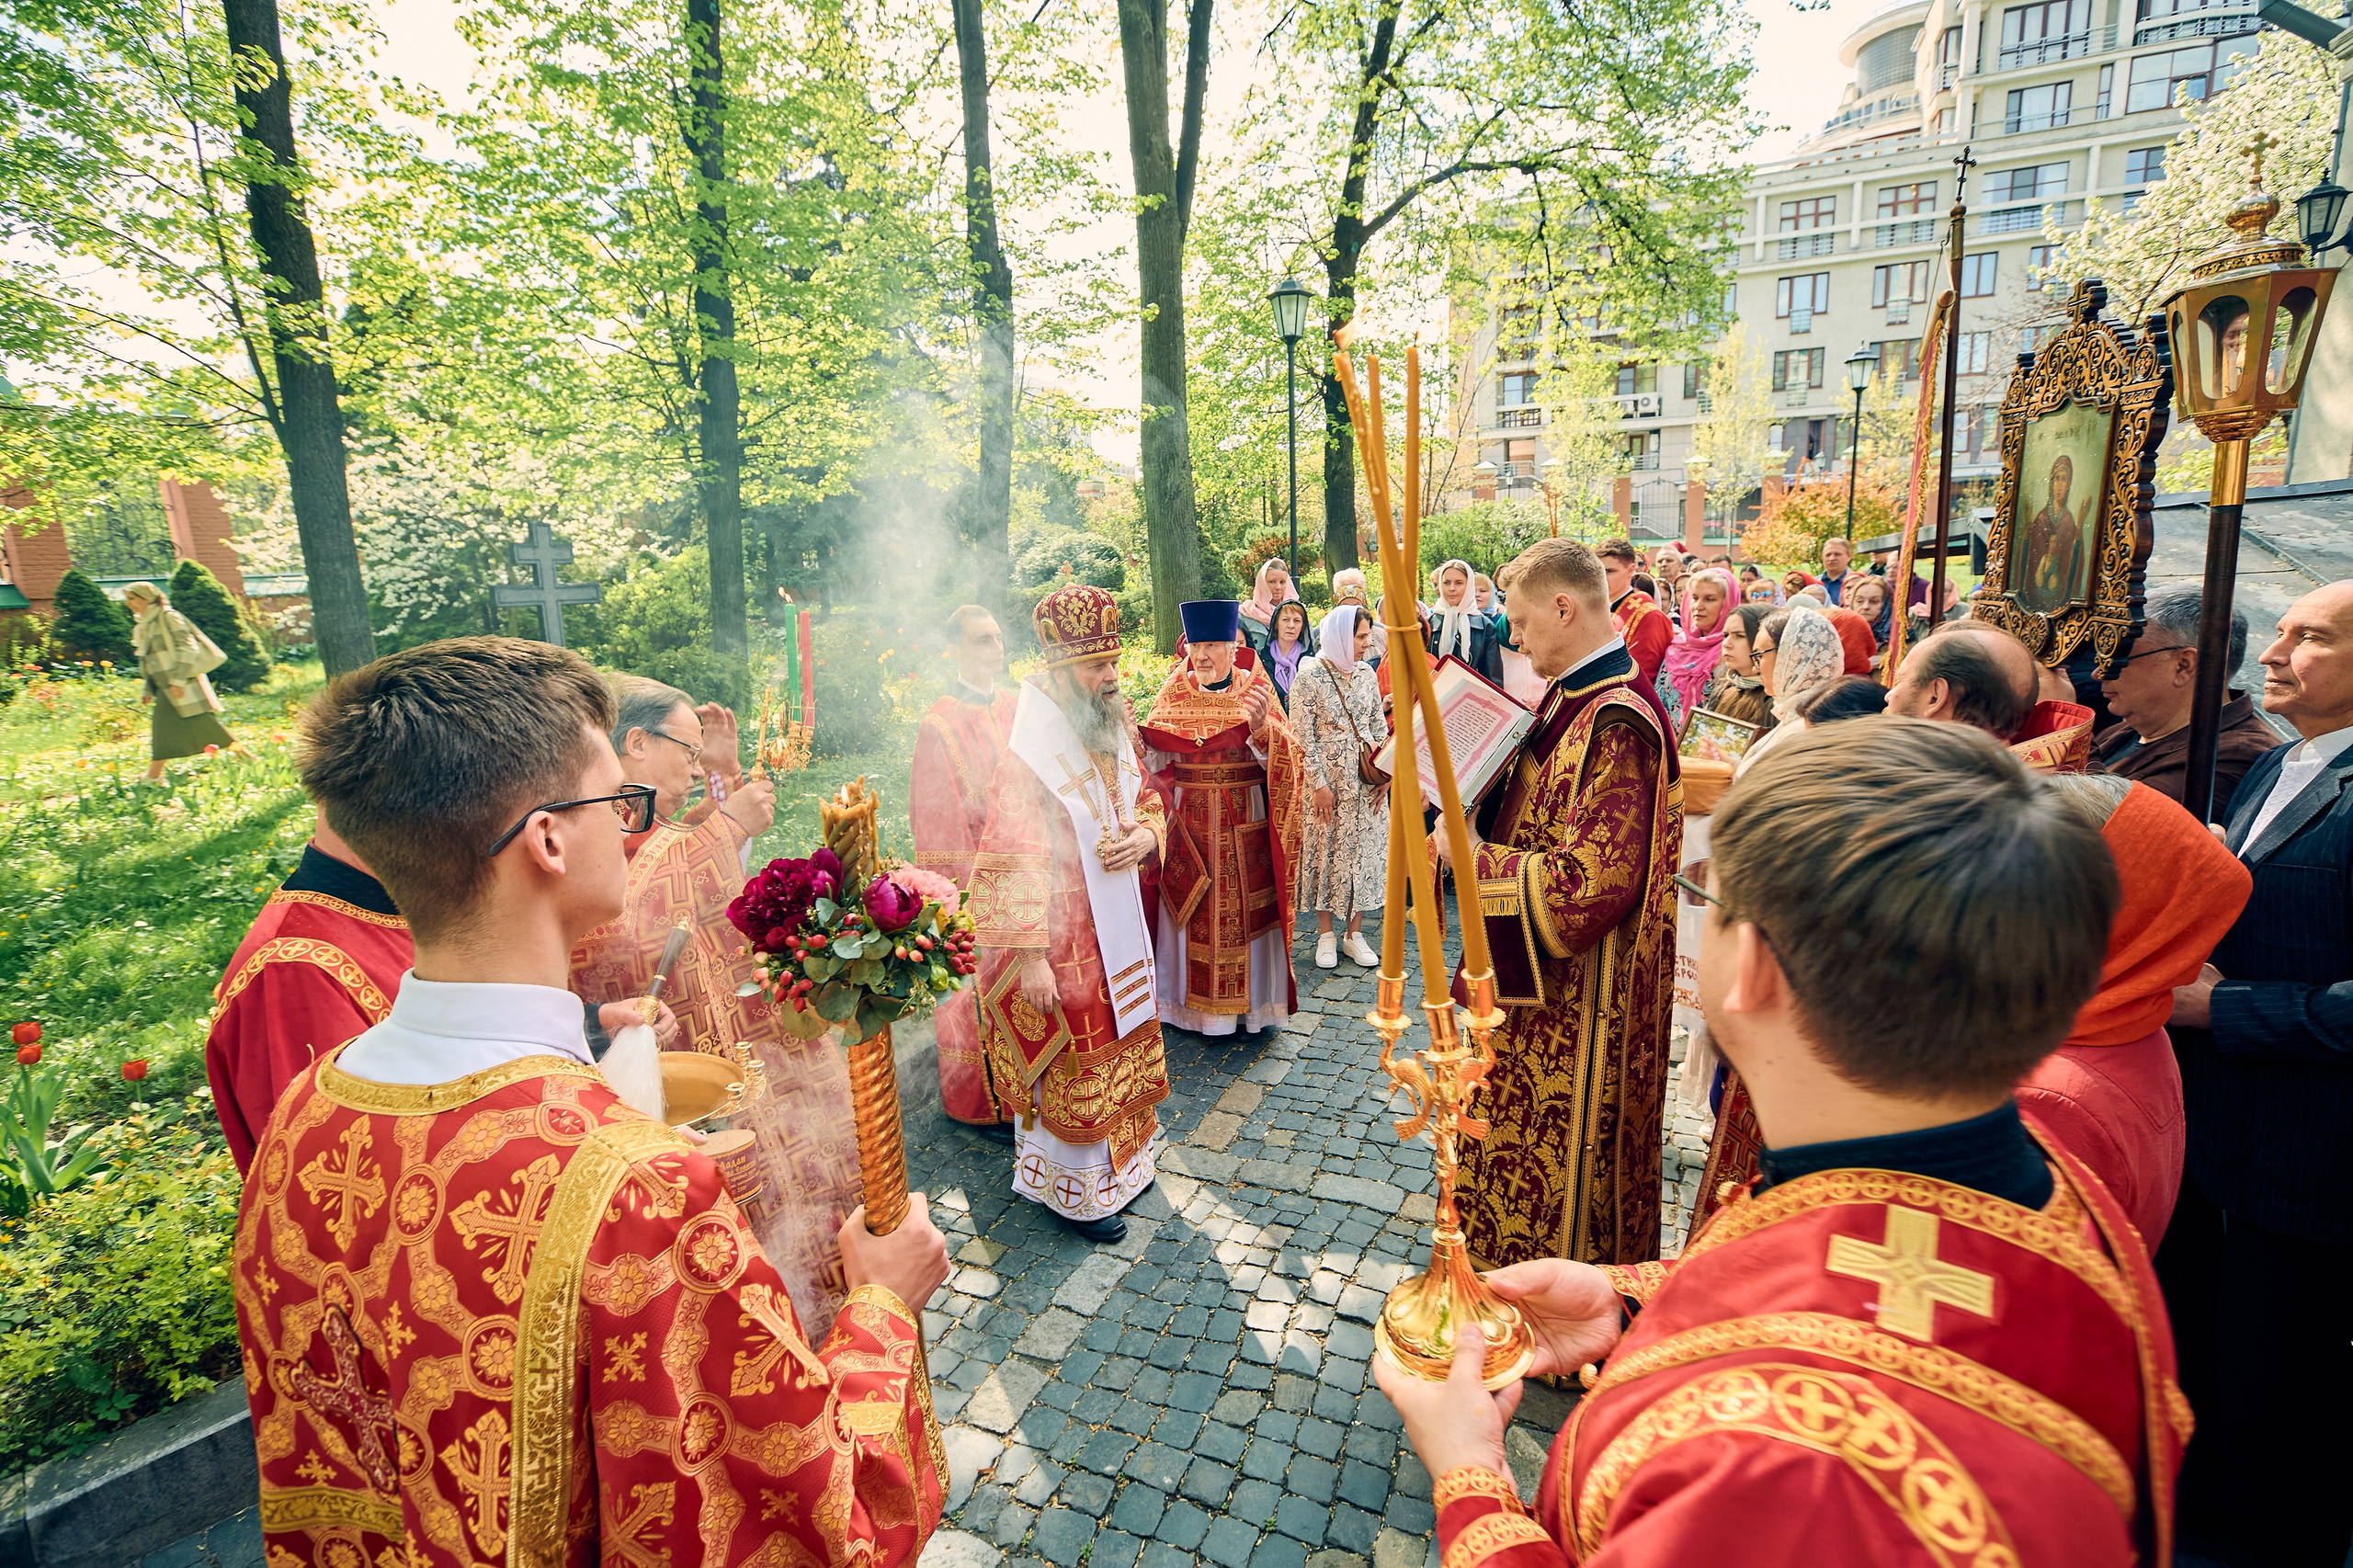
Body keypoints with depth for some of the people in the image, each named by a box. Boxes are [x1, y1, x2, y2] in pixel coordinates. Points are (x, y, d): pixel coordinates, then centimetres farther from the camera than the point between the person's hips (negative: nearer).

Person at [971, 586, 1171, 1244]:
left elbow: (1147, 800, 15)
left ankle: (1118, 1161, 43)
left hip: (1119, 929, 8)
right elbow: (1009, 865, -22)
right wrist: (1028, 958, -22)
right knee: (1068, 1062, 8)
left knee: (1119, 1050, 21)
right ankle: (1071, 1190, 28)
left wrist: (1144, 835, -9)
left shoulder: (1115, 730, 1)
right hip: (1060, 941, -8)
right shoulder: (1027, 753, -23)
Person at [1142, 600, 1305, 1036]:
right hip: (1188, 824, 2)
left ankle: (1251, 1000, 22)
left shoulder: (1256, 691, -2)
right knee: (1191, 912, 7)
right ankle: (1194, 1001, 23)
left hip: (1245, 824, -2)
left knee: (1245, 911, 5)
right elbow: (1154, 759, 2)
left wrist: (1261, 726, -30)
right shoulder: (1174, 693, 4)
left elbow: (1283, 758, -11)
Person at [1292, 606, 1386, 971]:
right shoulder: (1310, 677, -10)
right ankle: (1326, 935, 16)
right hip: (1328, 778, -5)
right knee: (1326, 849, 3)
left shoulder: (1366, 674, 7)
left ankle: (1355, 935, 18)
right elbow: (1303, 736, -10)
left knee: (1366, 848, 6)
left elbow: (1379, 726, 11)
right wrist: (1319, 783, -13)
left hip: (1367, 777, 5)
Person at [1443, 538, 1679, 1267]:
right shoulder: (1573, 696, 4)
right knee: (1515, 1127, 25)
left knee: (1558, 1145, 11)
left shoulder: (1617, 722, -27)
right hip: (1538, 971, 10)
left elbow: (1592, 883, -30)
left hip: (1578, 991, -10)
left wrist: (1475, 860, -21)